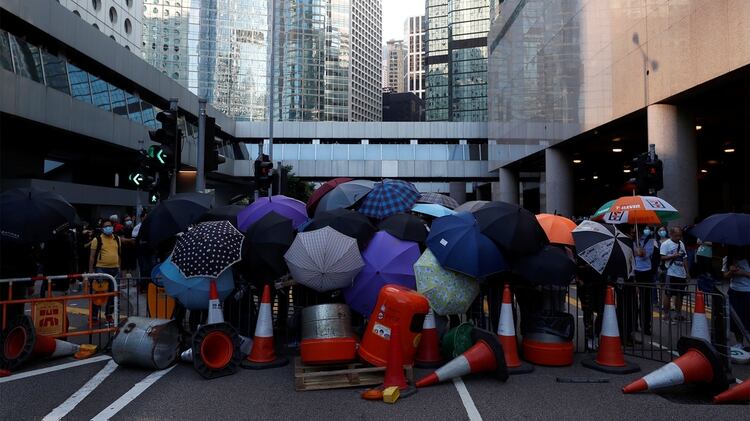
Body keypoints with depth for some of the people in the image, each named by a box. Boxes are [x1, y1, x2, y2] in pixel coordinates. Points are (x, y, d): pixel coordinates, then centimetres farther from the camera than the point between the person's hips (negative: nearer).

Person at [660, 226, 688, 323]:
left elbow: (685, 259, 17)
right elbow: (662, 258, -13)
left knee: (680, 295, 12)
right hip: (671, 274, -7)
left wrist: (687, 272, 13)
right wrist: (673, 256, -23)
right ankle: (667, 315, 4)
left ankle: (678, 314, 22)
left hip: (681, 274, 7)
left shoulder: (681, 244, 14)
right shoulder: (665, 244, -6)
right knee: (668, 295, -2)